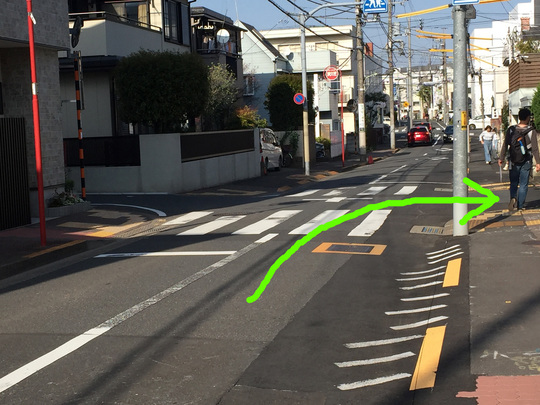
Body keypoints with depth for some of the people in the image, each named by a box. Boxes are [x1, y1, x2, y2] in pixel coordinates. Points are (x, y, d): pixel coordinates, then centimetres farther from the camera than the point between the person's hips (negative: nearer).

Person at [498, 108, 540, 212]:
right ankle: (520, 206, 8)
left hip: (514, 161, 1)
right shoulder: (531, 131, -8)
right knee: (523, 184, 8)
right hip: (526, 161, -1)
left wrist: (501, 158, 8)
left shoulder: (511, 130, -4)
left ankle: (513, 198, -14)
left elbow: (505, 145, -2)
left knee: (513, 183, 13)